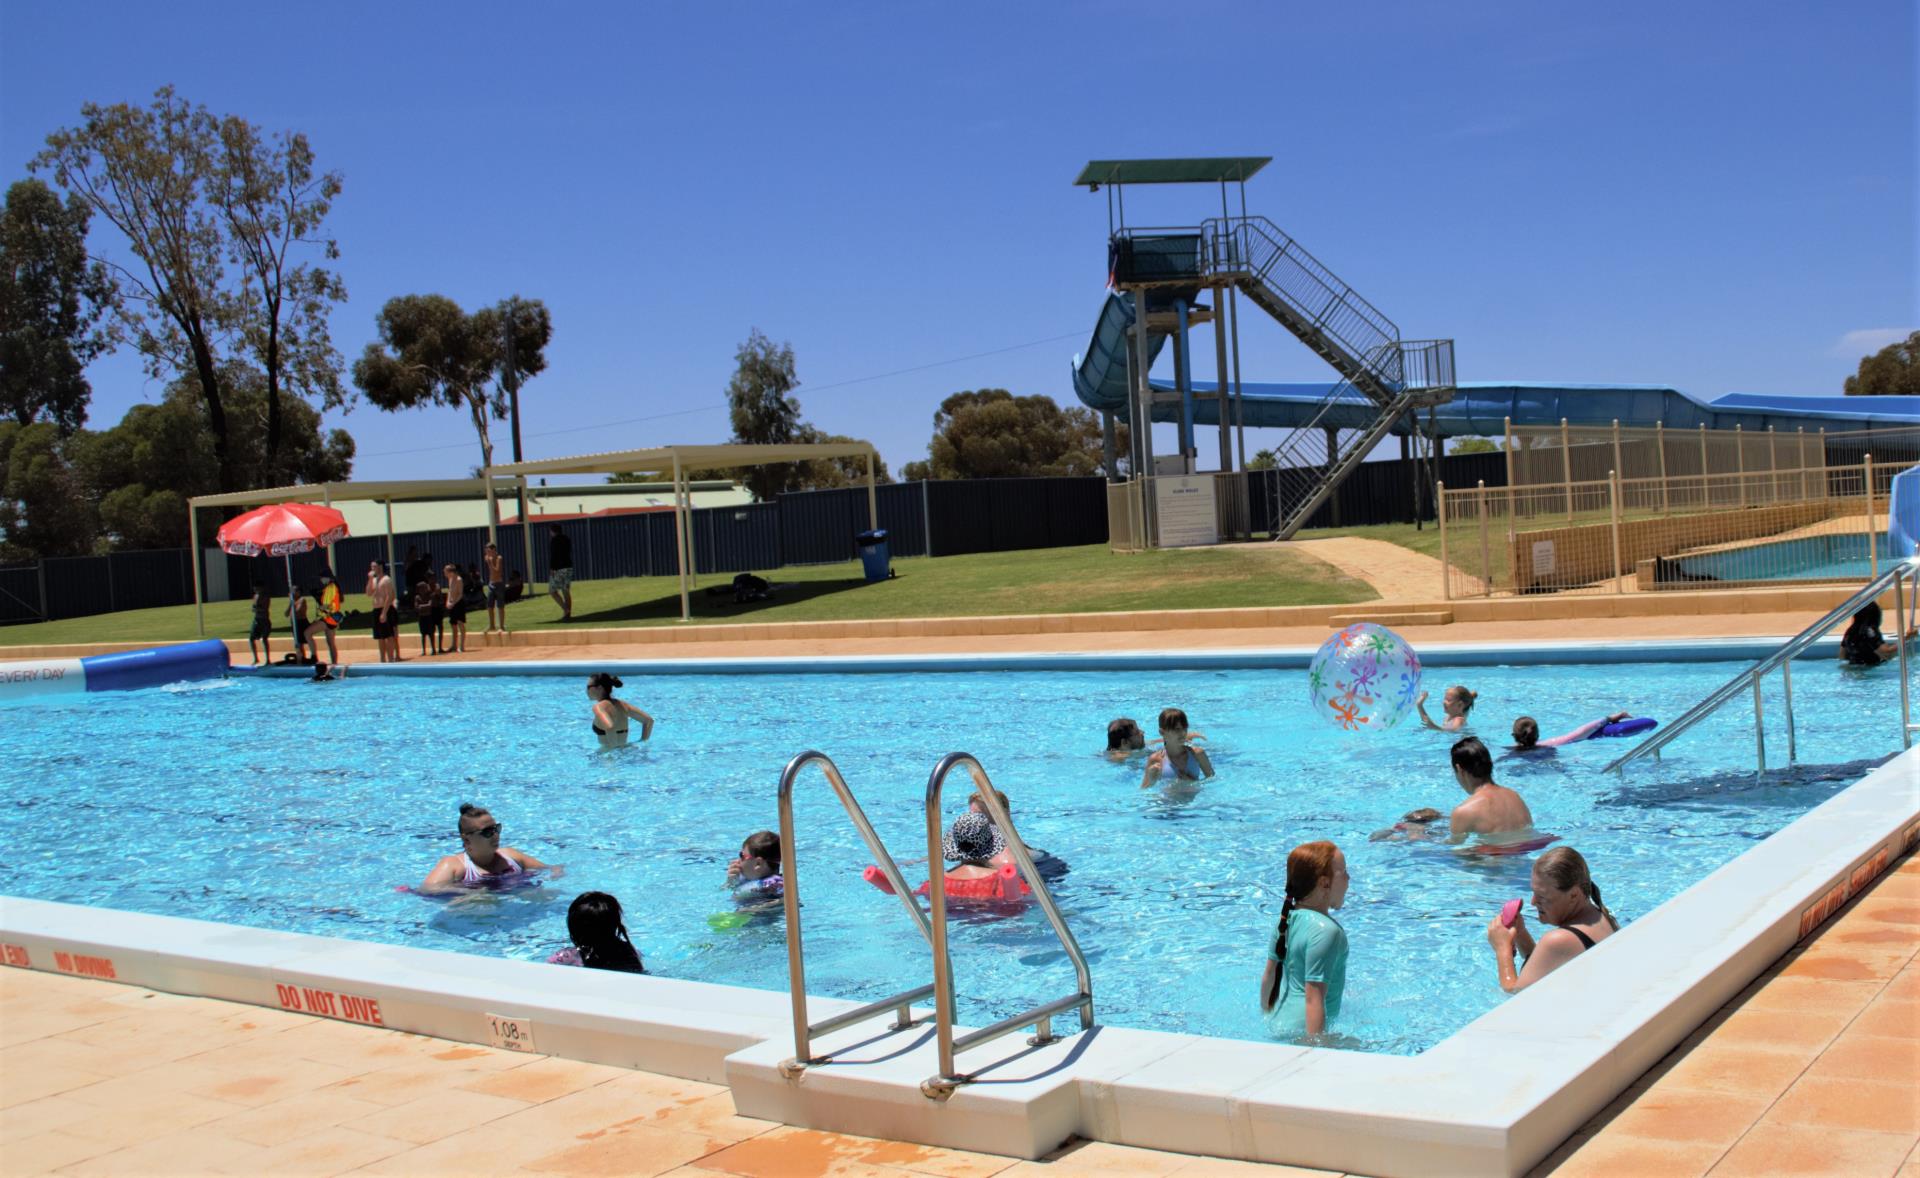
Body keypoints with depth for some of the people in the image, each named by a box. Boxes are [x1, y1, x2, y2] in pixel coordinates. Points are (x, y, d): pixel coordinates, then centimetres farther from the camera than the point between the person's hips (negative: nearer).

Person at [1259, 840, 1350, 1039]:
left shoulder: (1288, 918, 7)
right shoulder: (1325, 931, -19)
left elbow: (1269, 976, 16)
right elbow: (1313, 999, -22)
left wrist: (1267, 1015, 28)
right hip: (1301, 1030, -9)